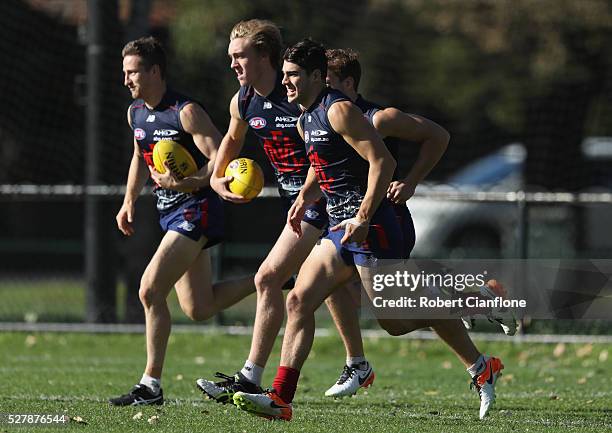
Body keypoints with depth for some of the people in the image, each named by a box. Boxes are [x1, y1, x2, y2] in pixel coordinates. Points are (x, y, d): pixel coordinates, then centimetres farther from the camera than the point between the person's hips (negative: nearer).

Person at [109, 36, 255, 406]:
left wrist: (183, 183, -30)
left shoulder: (186, 112, -16)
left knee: (150, 290, -18)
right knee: (198, 309, 10)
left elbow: (221, 160, -20)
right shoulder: (136, 113, 9)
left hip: (197, 209, -9)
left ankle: (151, 385, -12)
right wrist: (129, 203, 19)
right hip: (170, 212, 9)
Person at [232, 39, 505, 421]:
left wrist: (363, 218, -24)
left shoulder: (338, 110, -14)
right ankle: (280, 399, -5)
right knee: (298, 301, -2)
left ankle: (481, 368, 11)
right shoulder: (306, 120, 16)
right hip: (341, 228, 10)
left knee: (397, 322, -3)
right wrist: (305, 197, 15)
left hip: (371, 228, -9)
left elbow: (382, 162, -20)